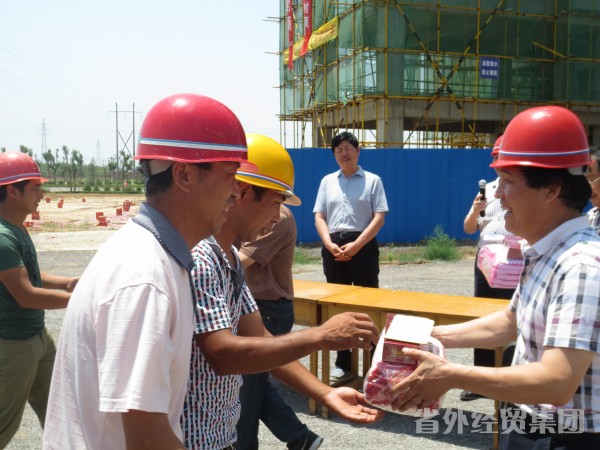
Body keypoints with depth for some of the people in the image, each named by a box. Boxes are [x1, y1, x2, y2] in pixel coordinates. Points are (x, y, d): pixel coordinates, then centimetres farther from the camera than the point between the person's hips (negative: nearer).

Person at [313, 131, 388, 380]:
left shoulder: (372, 180, 3)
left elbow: (379, 218, -4)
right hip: (333, 247, 3)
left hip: (363, 246, -3)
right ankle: (342, 362, 20)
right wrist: (330, 244, -10)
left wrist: (356, 245, -15)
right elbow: (319, 217, 8)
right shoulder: (327, 181, 12)